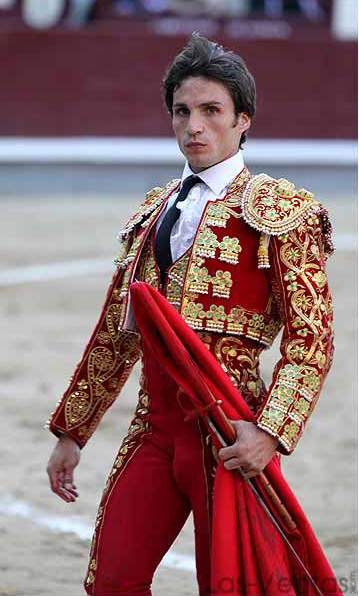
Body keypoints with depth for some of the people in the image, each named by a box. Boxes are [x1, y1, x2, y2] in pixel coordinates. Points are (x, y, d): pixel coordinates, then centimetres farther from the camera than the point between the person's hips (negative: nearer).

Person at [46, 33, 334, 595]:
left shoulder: (280, 210, -2)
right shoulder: (154, 211, 17)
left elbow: (312, 338, -10)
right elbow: (115, 336, 21)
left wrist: (270, 431, -22)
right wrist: (70, 434, 20)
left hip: (229, 435, -5)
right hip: (155, 426, 5)